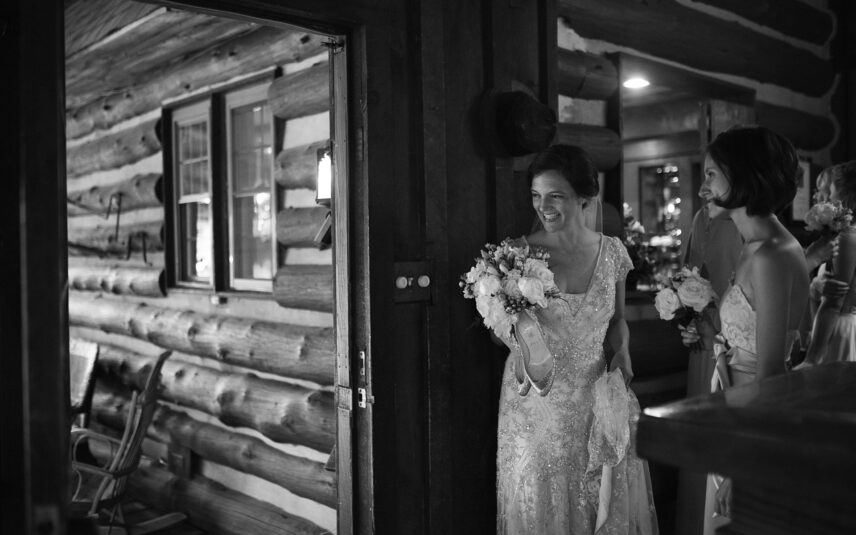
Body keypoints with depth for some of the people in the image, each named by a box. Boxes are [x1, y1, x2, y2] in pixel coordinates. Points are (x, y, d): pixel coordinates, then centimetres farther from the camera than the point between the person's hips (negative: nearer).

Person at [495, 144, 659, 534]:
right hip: (537, 405, -2)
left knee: (608, 499, 11)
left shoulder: (612, 252, -1)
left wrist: (622, 349, -4)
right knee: (540, 500, 7)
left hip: (597, 398, 3)